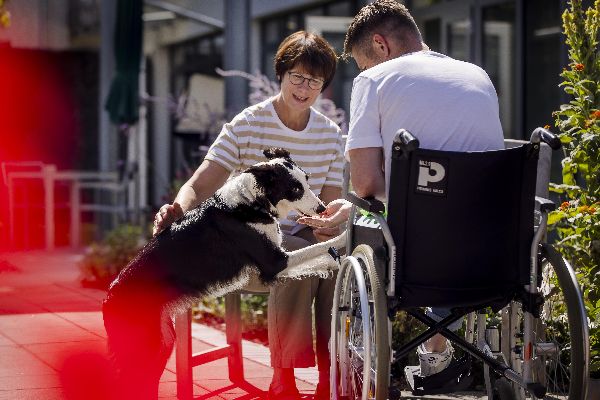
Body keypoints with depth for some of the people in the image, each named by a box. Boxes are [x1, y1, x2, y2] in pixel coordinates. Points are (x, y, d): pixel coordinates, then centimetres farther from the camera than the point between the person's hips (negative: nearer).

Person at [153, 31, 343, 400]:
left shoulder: (331, 136, 5)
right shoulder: (246, 127, -9)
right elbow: (200, 187, -15)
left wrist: (329, 224, -20)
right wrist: (177, 211, -38)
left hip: (302, 233, 4)